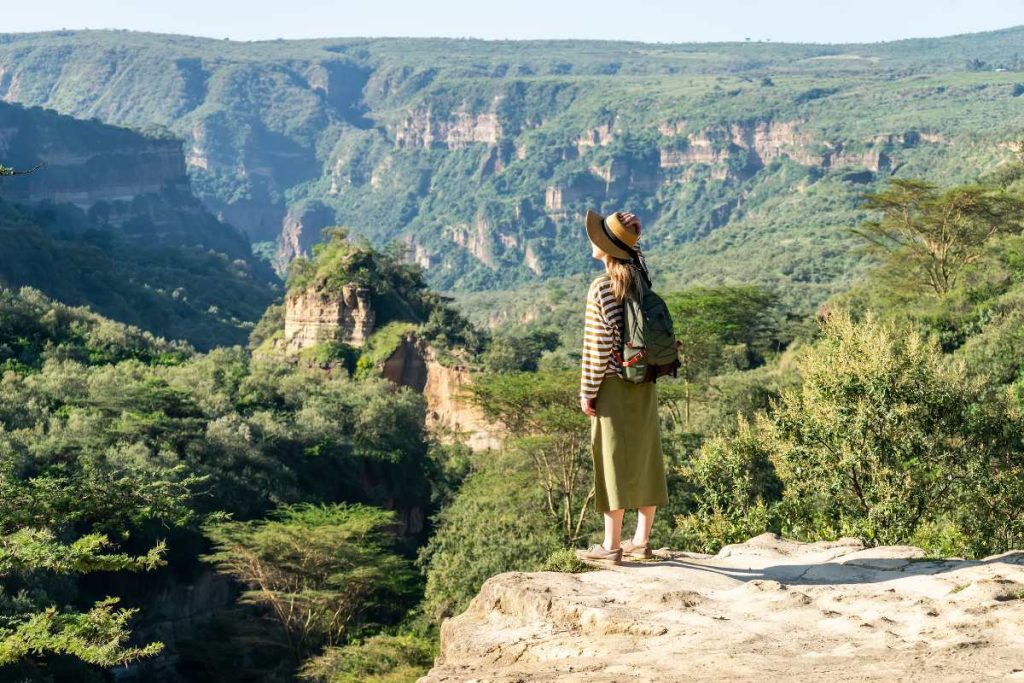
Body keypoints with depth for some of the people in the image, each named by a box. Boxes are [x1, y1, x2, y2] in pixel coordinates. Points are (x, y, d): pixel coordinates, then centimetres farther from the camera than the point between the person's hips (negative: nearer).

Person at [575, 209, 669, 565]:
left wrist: (587, 391, -12)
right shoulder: (640, 278, 3)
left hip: (614, 385, -7)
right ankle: (641, 539, 21)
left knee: (613, 460, -1)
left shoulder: (603, 287, -16)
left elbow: (602, 343, -17)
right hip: (644, 385, 7)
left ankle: (611, 546, 6)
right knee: (644, 456, 12)